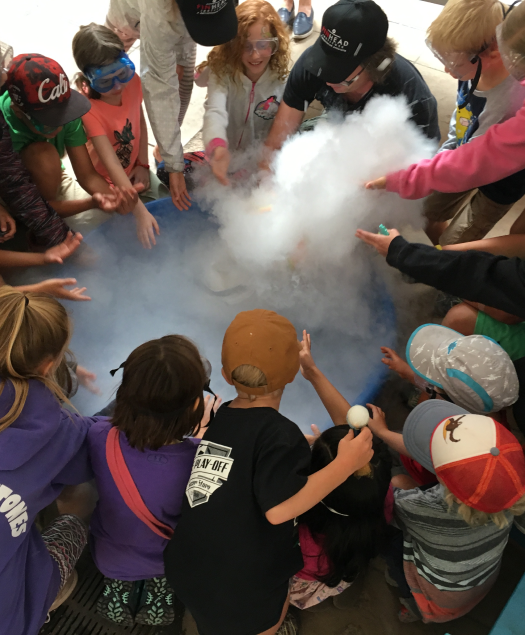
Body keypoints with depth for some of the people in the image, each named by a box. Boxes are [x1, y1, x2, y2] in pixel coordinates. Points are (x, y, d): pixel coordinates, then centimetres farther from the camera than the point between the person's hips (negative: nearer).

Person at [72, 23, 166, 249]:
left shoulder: (132, 81, -14)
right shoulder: (88, 108, -31)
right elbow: (111, 164, -36)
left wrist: (142, 165, -5)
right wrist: (140, 212, -42)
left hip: (133, 171, 6)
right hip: (105, 182, -6)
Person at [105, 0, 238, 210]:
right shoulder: (159, 17, -50)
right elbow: (161, 90, -47)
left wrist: (182, 58, -9)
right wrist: (174, 165, -48)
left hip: (177, 19, 3)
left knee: (183, 82, -4)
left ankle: (168, 143, 16)